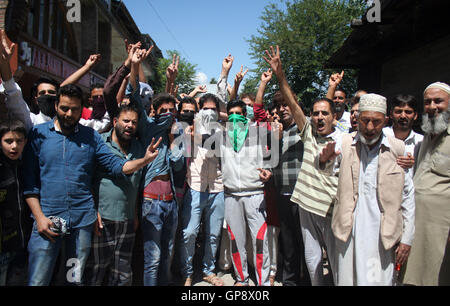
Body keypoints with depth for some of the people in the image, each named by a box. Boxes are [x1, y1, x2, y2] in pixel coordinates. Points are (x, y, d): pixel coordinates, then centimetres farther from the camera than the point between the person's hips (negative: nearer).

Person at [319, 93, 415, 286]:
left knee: (380, 280, 2)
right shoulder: (345, 143, 2)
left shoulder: (397, 149, 0)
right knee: (345, 279, 10)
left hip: (383, 234, 0)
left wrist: (407, 239, 3)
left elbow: (408, 195, 4)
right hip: (349, 230, 1)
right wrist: (325, 160, -33)